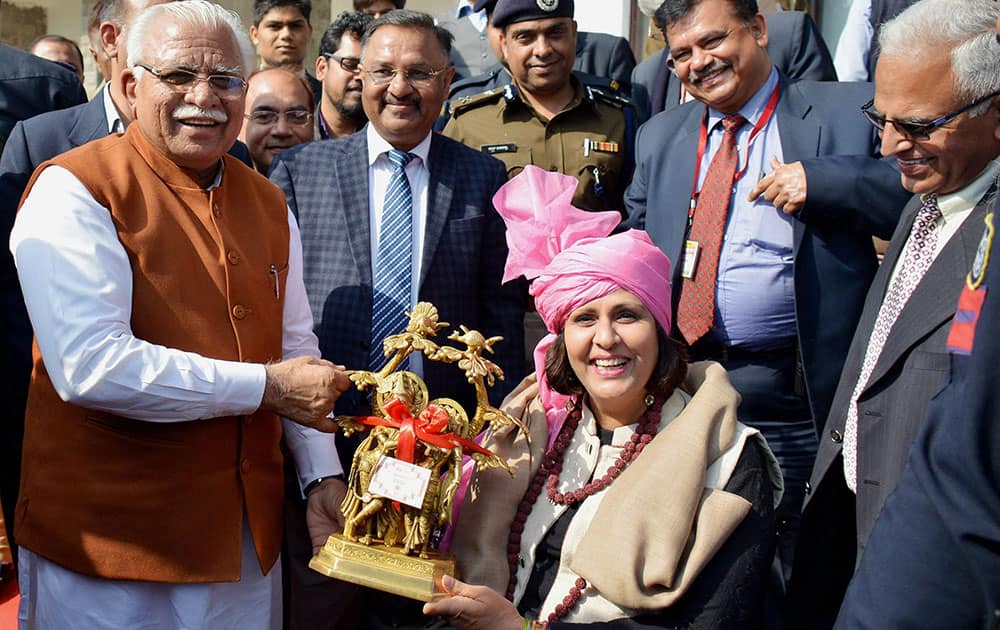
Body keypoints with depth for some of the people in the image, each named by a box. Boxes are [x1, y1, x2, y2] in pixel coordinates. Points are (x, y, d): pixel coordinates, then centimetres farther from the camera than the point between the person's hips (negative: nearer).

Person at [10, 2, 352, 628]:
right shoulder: (74, 189, -12)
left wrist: (322, 474, 4)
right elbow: (89, 365, -24)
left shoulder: (268, 204, 10)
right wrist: (265, 386, -19)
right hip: (109, 536, -6)